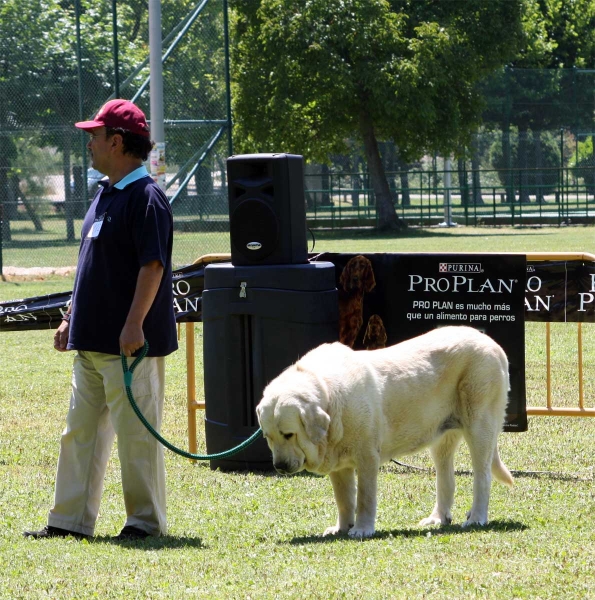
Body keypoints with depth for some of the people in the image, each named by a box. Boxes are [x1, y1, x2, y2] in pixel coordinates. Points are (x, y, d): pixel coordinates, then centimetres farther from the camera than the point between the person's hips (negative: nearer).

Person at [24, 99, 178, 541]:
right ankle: (70, 520, 14)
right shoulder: (105, 195, 16)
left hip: (131, 342, -10)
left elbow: (152, 265, -20)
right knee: (81, 431, 10)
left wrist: (134, 323, -26)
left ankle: (147, 519, 5)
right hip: (92, 339, 10)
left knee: (136, 432, -3)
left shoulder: (145, 198, -14)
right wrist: (71, 317, 22)